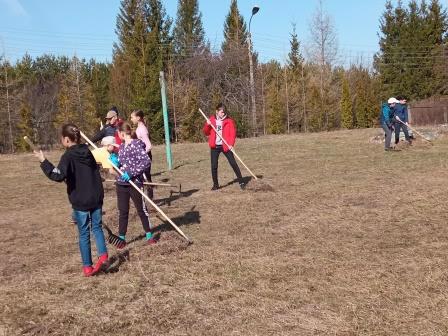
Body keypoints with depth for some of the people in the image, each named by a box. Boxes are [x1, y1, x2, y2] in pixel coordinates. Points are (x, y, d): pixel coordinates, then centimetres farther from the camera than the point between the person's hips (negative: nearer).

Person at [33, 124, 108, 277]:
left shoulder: (68, 156, -14)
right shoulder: (87, 152, 8)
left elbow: (58, 176, -27)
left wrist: (43, 161, -22)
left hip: (80, 202, -5)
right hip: (96, 198, 5)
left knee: (83, 234, 6)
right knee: (97, 227, 17)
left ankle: (87, 267, 13)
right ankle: (103, 254, -1)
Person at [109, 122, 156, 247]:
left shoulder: (137, 144, -13)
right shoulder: (121, 146, 10)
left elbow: (146, 161, -23)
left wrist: (131, 173, -23)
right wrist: (116, 162, -5)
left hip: (134, 183, -6)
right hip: (121, 183, 6)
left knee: (141, 209, 8)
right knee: (123, 211, 11)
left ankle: (149, 235, 24)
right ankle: (122, 238, 19)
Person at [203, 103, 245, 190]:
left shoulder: (229, 121, -2)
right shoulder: (211, 120, 6)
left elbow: (233, 133, -7)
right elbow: (206, 133, 10)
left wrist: (231, 144, -21)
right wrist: (207, 125, -9)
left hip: (226, 146, -2)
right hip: (214, 146, 2)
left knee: (233, 164, -4)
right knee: (214, 166, 3)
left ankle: (241, 182, 4)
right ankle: (215, 184, 16)